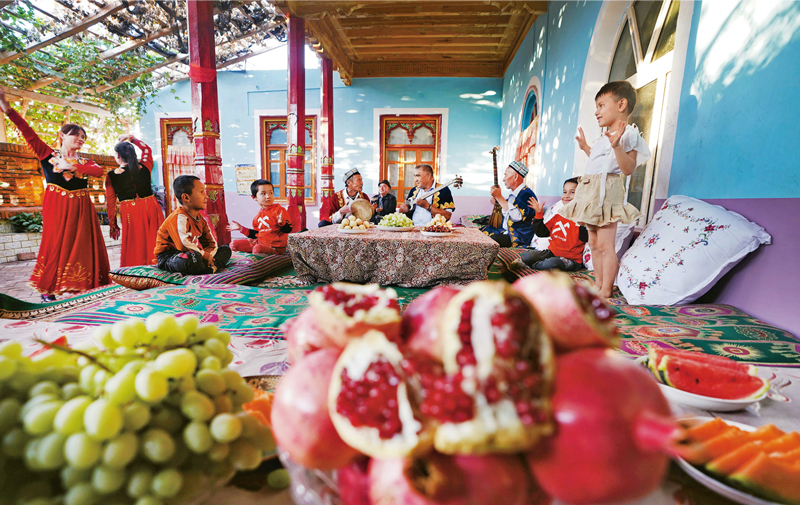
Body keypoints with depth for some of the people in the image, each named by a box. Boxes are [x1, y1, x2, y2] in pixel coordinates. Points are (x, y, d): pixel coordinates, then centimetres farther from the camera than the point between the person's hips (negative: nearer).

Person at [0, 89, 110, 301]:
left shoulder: (85, 162, 13)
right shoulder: (48, 155, 9)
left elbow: (99, 171, -7)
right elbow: (28, 133, 0)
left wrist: (74, 167, -15)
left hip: (80, 208, 2)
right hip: (56, 207, -2)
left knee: (82, 245, 1)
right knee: (55, 244, -3)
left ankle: (83, 288, 7)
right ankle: (47, 291, 5)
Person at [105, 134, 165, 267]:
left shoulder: (111, 176, -2)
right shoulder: (144, 167, 1)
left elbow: (110, 203, 3)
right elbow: (147, 149, 25)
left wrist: (113, 225, 10)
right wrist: (131, 138, 30)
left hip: (129, 212, -2)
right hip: (151, 208, 2)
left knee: (134, 250, 4)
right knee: (154, 243, 7)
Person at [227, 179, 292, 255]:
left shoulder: (279, 210, -11)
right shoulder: (258, 216, 12)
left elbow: (288, 229, -18)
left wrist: (281, 223, -39)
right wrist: (241, 228, 21)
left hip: (276, 247, -8)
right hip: (260, 242, 8)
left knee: (257, 249, -38)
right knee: (234, 244, 5)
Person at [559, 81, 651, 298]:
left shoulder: (627, 133, -7)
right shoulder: (606, 137, 22)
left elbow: (628, 168, -18)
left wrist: (616, 145, -32)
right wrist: (585, 147, 36)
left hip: (606, 192, -10)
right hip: (592, 192, 10)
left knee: (605, 244, -9)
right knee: (594, 243, 13)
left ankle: (606, 289, -2)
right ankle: (598, 284, 22)